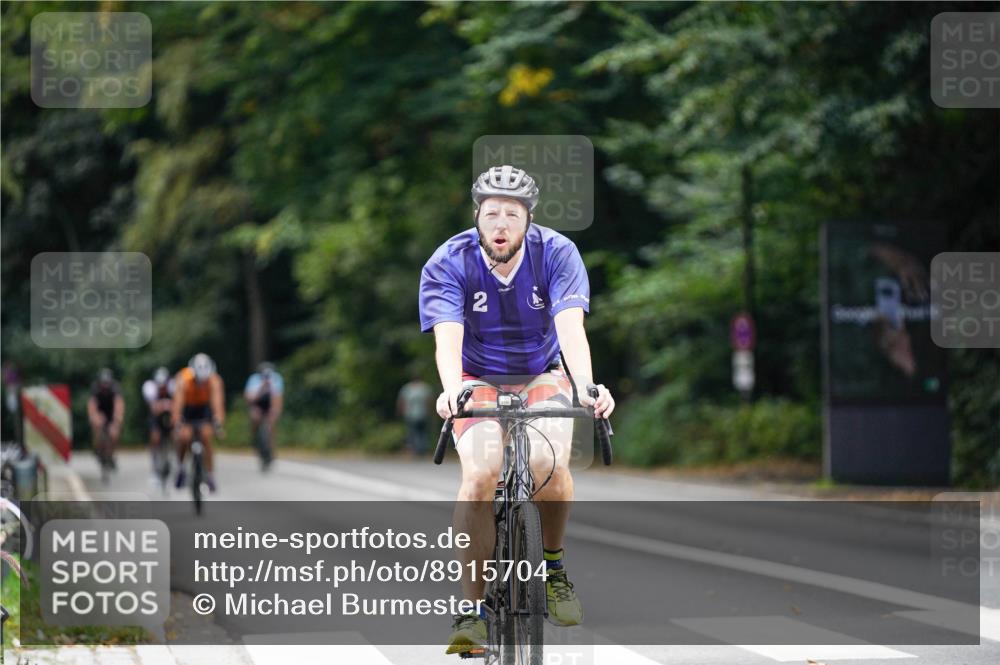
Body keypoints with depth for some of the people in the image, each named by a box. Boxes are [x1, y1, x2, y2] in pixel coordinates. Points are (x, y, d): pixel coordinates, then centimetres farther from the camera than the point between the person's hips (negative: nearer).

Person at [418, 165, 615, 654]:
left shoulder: (557, 254, -19)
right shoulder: (449, 263, -19)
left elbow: (571, 327, -31)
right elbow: (447, 338, -32)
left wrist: (586, 386, -50)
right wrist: (452, 391, -52)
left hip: (541, 376, 0)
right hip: (478, 380, 0)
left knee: (547, 461, -29)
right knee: (480, 472, -27)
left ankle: (553, 567, -1)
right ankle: (472, 609, -21)